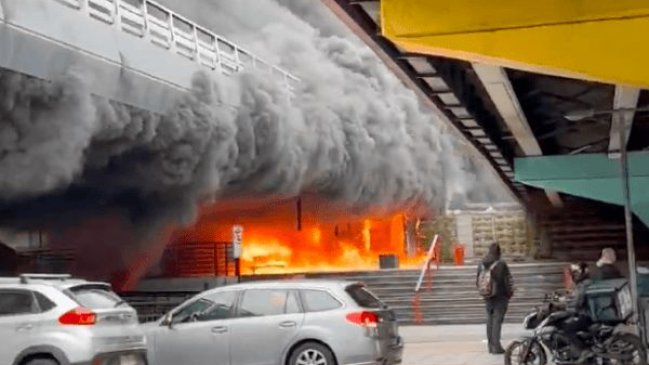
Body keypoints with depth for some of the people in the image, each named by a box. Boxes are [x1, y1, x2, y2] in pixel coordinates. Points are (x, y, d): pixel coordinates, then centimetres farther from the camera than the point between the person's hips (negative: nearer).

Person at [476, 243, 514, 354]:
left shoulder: (481, 265, 2)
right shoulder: (501, 264, -15)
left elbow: (477, 281, 9)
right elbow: (508, 280, -11)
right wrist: (510, 293, 4)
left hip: (487, 297, 5)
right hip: (500, 296, -5)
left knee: (490, 319, 14)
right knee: (497, 320, -5)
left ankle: (491, 346, 18)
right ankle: (496, 346, -9)